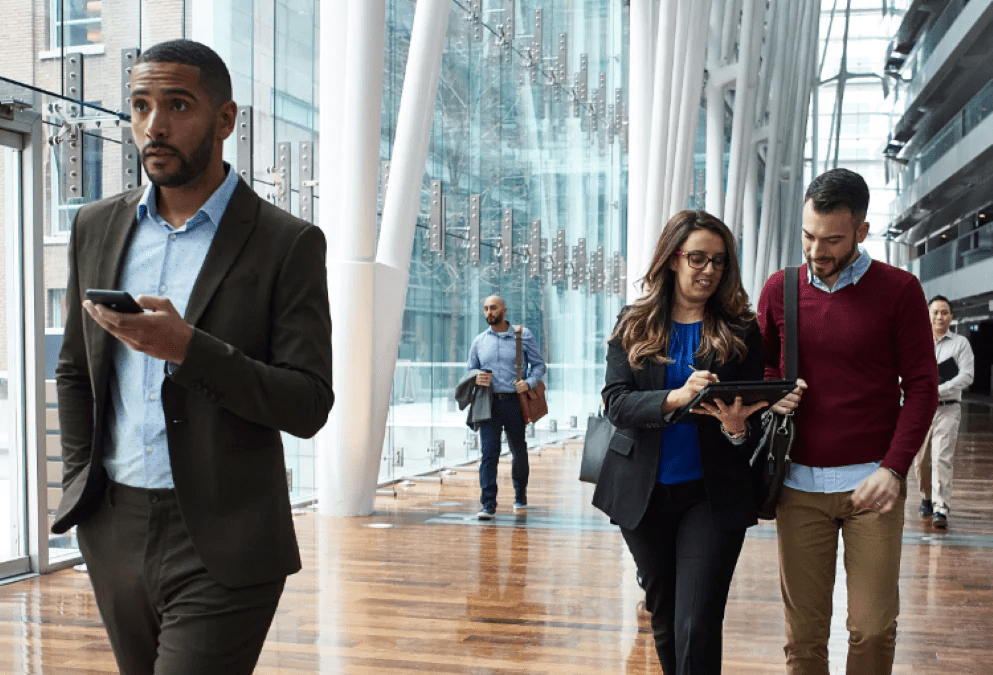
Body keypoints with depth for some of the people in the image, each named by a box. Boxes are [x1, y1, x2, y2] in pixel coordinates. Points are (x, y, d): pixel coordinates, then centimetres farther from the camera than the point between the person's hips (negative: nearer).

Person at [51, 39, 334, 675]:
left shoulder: (289, 244, -7)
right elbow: (74, 371, 17)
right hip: (113, 532, 5)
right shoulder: (97, 227, 8)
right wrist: (80, 485, 7)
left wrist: (188, 348, -22)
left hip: (220, 549, -5)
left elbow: (309, 407, -12)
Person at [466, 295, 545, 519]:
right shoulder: (479, 341, 11)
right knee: (489, 452, -9)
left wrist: (529, 382, -14)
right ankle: (488, 504, -9)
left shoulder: (523, 336, 4)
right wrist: (476, 379, -6)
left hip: (515, 402, -1)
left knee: (519, 451, 12)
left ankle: (520, 494, 35)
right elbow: (470, 370, 18)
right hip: (488, 403, 1)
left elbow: (539, 364, 5)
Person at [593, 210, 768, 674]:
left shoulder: (740, 331, 0)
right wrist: (674, 398, -27)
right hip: (642, 492, 2)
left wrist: (737, 427, -24)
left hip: (711, 495, -2)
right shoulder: (634, 324, 2)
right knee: (663, 616, 18)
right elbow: (615, 401, -9)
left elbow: (755, 421, 1)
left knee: (697, 629, -9)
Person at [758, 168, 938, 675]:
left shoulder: (899, 290, -1)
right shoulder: (780, 289, 7)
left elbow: (921, 386, -2)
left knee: (874, 629, -1)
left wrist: (893, 467, -13)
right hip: (799, 483, 2)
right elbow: (761, 366, 18)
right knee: (803, 631, 4)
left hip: (872, 483, -2)